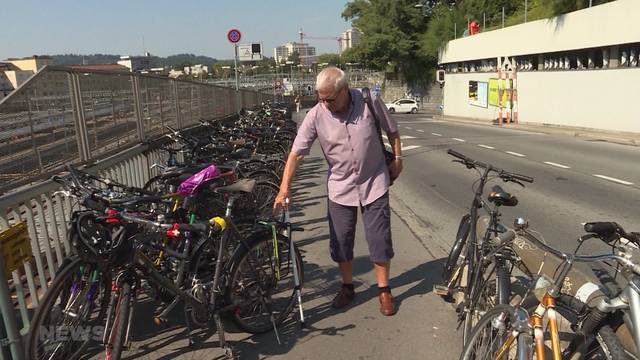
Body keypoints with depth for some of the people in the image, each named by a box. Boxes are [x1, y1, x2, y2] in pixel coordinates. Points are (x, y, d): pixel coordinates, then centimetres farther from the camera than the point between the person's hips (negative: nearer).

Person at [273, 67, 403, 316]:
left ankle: (384, 290, 22)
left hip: (374, 184, -1)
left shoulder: (370, 102, -12)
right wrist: (284, 188, -21)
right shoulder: (316, 115, -13)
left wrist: (397, 158, 3)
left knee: (379, 239, 3)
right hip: (340, 188, 1)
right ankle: (347, 287, 31)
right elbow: (296, 153, -14)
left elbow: (391, 130, 4)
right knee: (341, 242, 9)